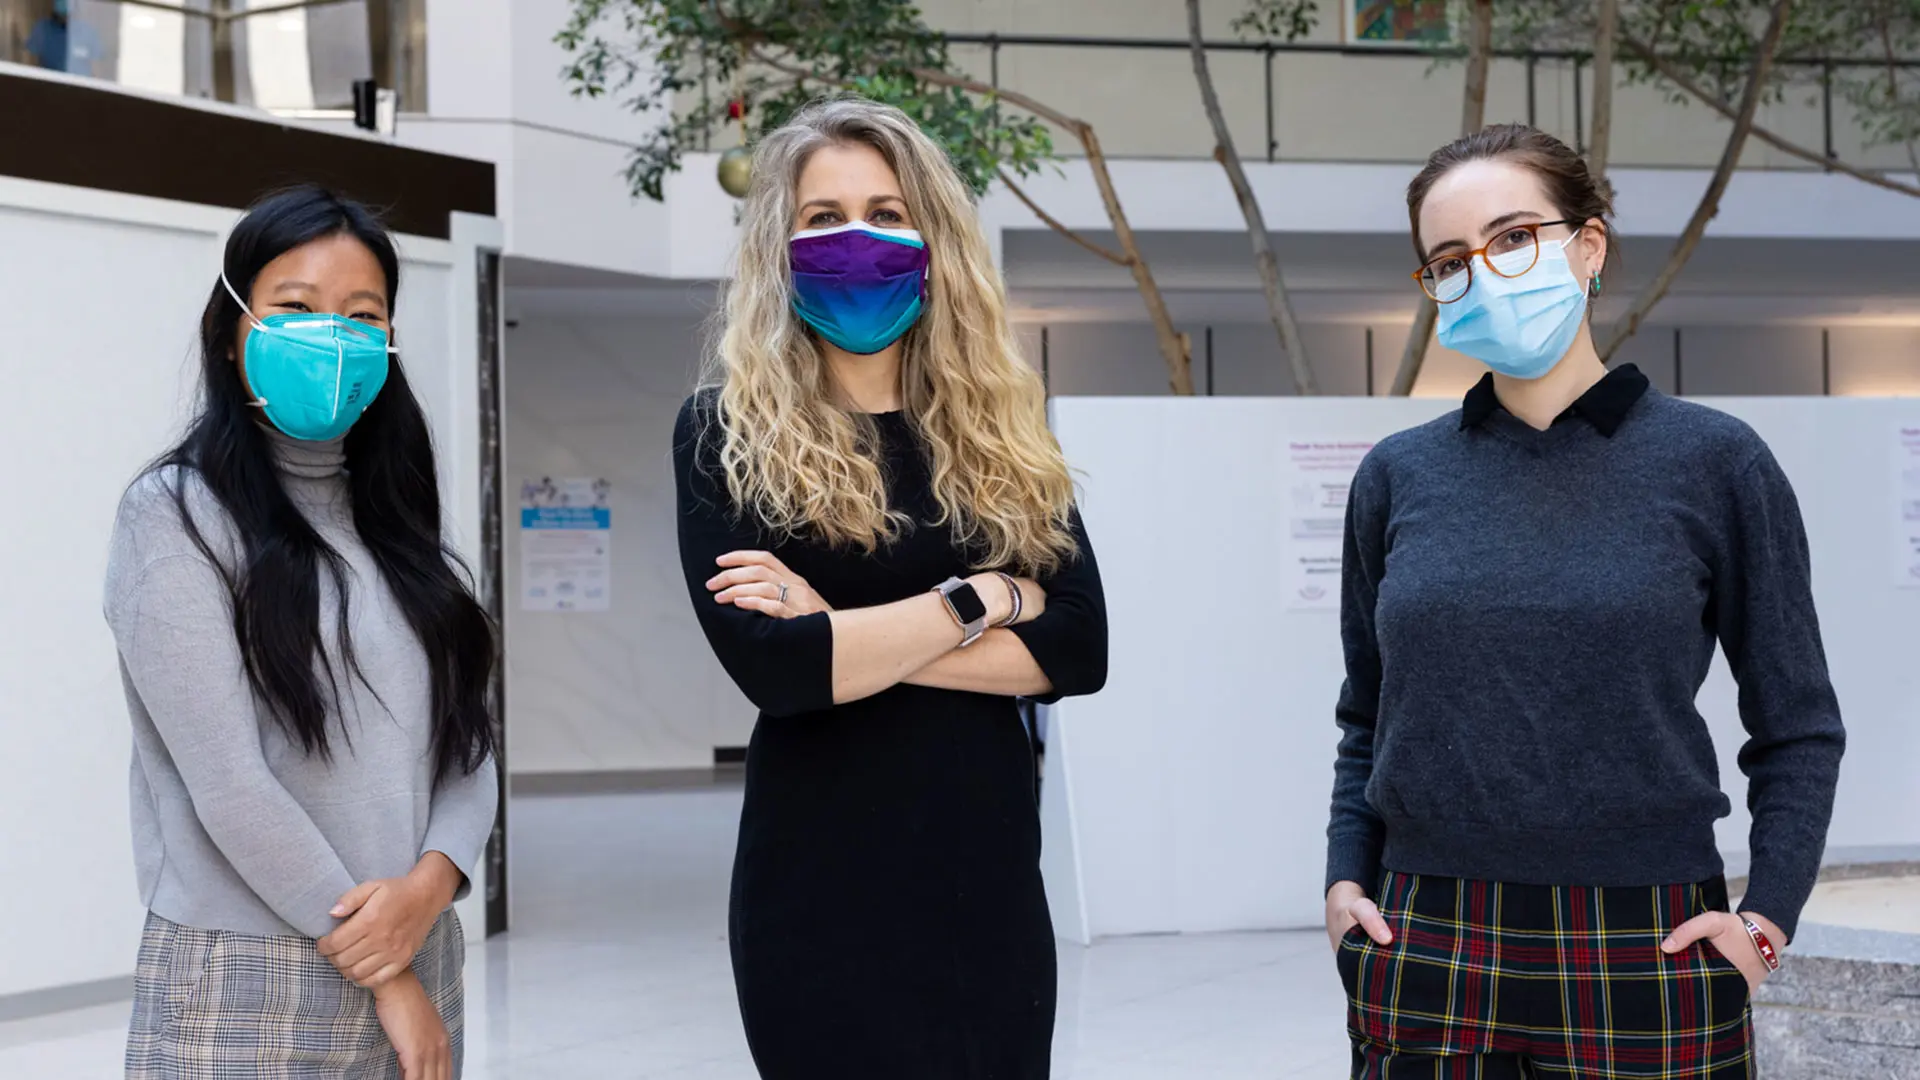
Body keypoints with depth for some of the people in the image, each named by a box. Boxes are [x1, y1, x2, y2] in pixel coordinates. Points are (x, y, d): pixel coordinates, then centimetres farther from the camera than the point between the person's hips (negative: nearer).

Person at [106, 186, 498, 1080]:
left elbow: (467, 740, 7)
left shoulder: (396, 520, 12)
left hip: (419, 968, 5)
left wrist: (431, 882, -13)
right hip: (245, 988, -5)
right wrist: (382, 972, -11)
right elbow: (228, 785, -13)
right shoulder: (178, 515, -6)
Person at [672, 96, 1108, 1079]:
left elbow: (1080, 646, -4)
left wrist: (850, 631, -12)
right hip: (824, 891, -4)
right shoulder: (729, 432, -3)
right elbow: (771, 663, -18)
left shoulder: (999, 430, 7)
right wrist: (981, 598, -11)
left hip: (989, 875, 4)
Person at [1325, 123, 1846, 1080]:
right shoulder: (1398, 478, 6)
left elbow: (1796, 729, 4)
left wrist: (1769, 914, -7)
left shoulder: (1714, 463, -1)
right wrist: (1346, 878, 3)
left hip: (1644, 957, -2)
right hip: (1425, 957, 2)